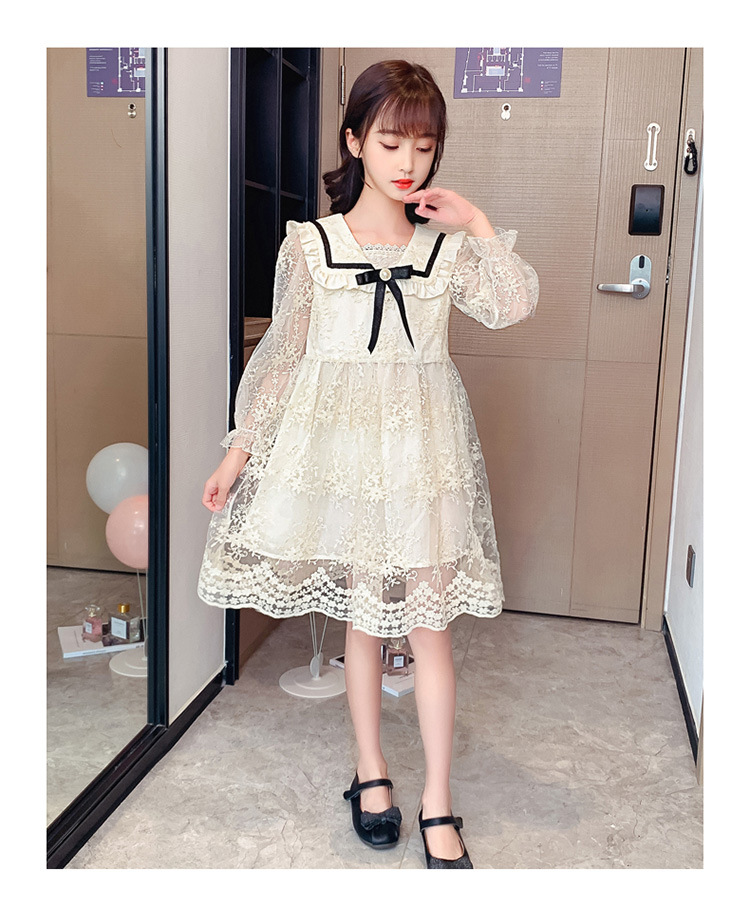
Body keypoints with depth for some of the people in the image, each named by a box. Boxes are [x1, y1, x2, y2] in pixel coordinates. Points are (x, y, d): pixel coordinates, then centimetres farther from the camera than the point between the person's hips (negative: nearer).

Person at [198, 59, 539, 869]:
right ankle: (371, 771, 32)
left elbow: (515, 306, -12)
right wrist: (240, 449, 2)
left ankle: (438, 803, 18)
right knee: (360, 617, 11)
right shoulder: (310, 243, 1)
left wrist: (476, 223, -9)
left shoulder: (448, 246, 4)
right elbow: (281, 355, 4)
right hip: (339, 444, 0)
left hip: (424, 449, 1)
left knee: (430, 623, 3)